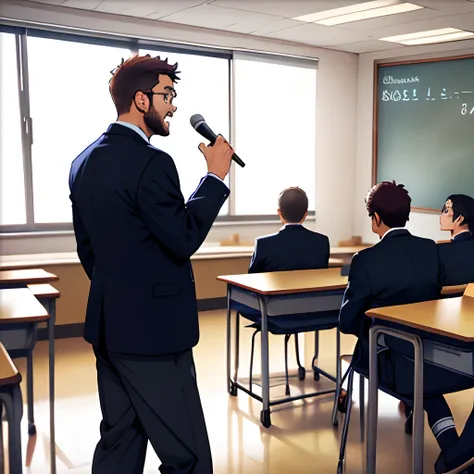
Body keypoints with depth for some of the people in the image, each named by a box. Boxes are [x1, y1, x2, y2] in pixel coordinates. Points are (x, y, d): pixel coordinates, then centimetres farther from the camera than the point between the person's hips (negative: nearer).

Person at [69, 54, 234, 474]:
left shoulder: (85, 161, 9)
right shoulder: (150, 162, -19)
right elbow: (184, 239, -18)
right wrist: (216, 175, -10)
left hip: (107, 326, 10)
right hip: (152, 329, -9)